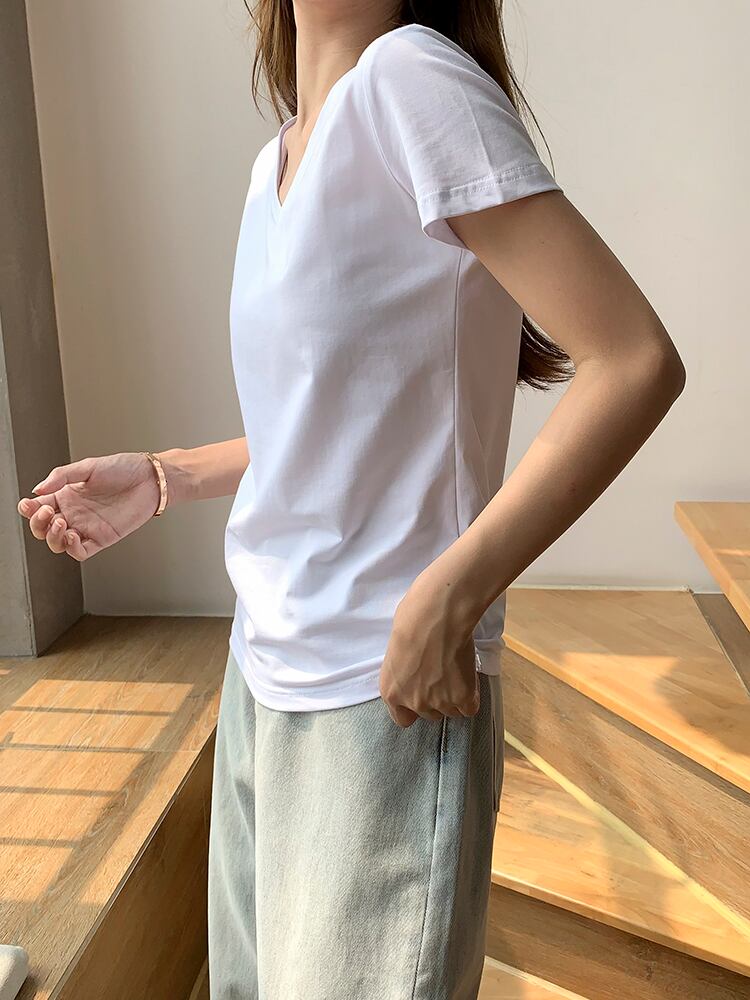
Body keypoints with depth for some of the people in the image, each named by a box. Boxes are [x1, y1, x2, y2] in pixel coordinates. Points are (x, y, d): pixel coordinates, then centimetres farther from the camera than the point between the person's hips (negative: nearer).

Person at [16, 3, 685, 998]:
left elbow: (638, 362, -21)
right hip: (263, 670, 8)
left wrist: (446, 600, -23)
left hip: (387, 696, -8)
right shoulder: (275, 161, 9)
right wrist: (161, 478, 11)